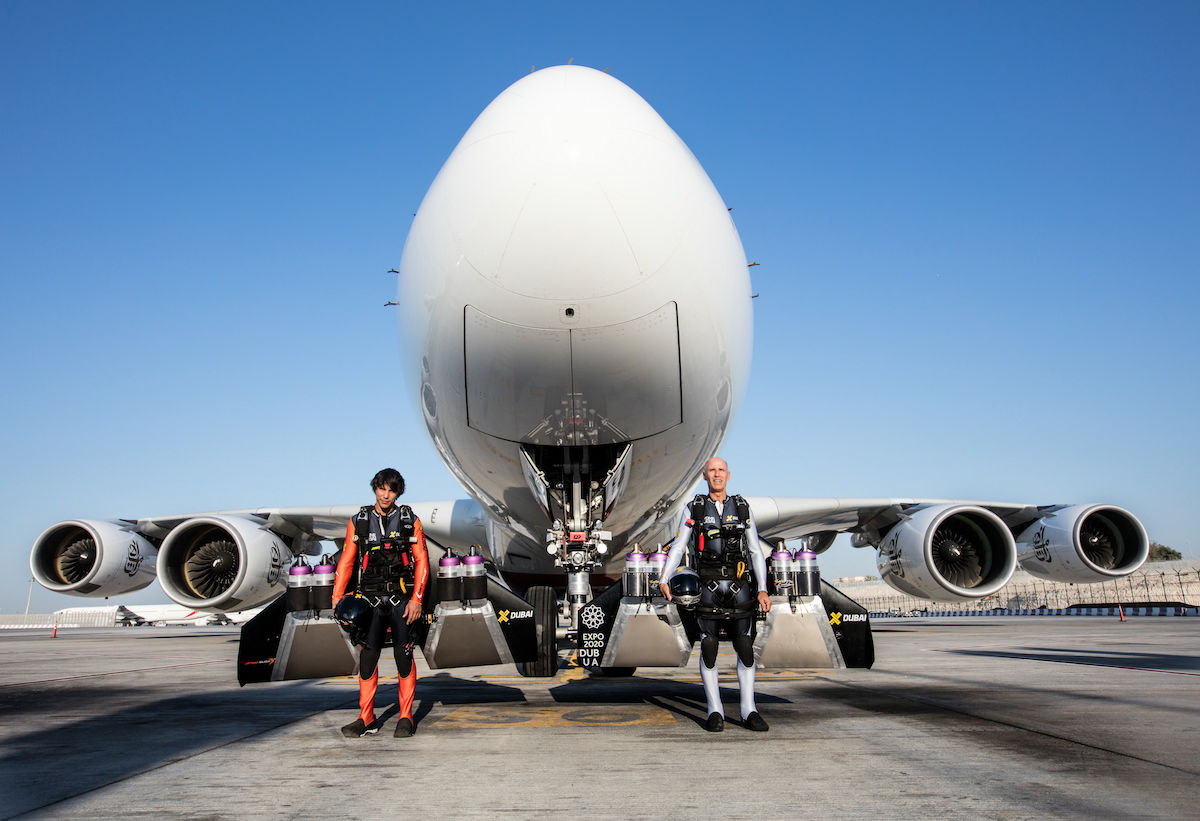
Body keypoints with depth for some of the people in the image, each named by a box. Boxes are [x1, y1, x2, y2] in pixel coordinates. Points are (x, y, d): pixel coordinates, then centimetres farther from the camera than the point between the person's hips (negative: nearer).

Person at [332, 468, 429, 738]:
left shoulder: (410, 521, 3)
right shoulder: (358, 521, 7)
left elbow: (421, 562, 1)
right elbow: (346, 561, 7)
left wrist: (416, 599, -8)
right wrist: (337, 597, -3)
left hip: (402, 598, -1)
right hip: (371, 598, 1)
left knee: (403, 655, -2)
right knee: (368, 655, -3)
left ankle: (405, 718, 6)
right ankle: (366, 719, 5)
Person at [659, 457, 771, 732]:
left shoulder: (742, 508, 8)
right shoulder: (694, 509, 4)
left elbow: (756, 551, 6)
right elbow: (678, 547, 0)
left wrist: (763, 589, -3)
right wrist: (664, 580, -13)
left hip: (739, 587, 1)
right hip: (709, 588, -1)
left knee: (745, 649, 0)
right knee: (708, 649, -1)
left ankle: (749, 711, 10)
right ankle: (715, 712, 8)